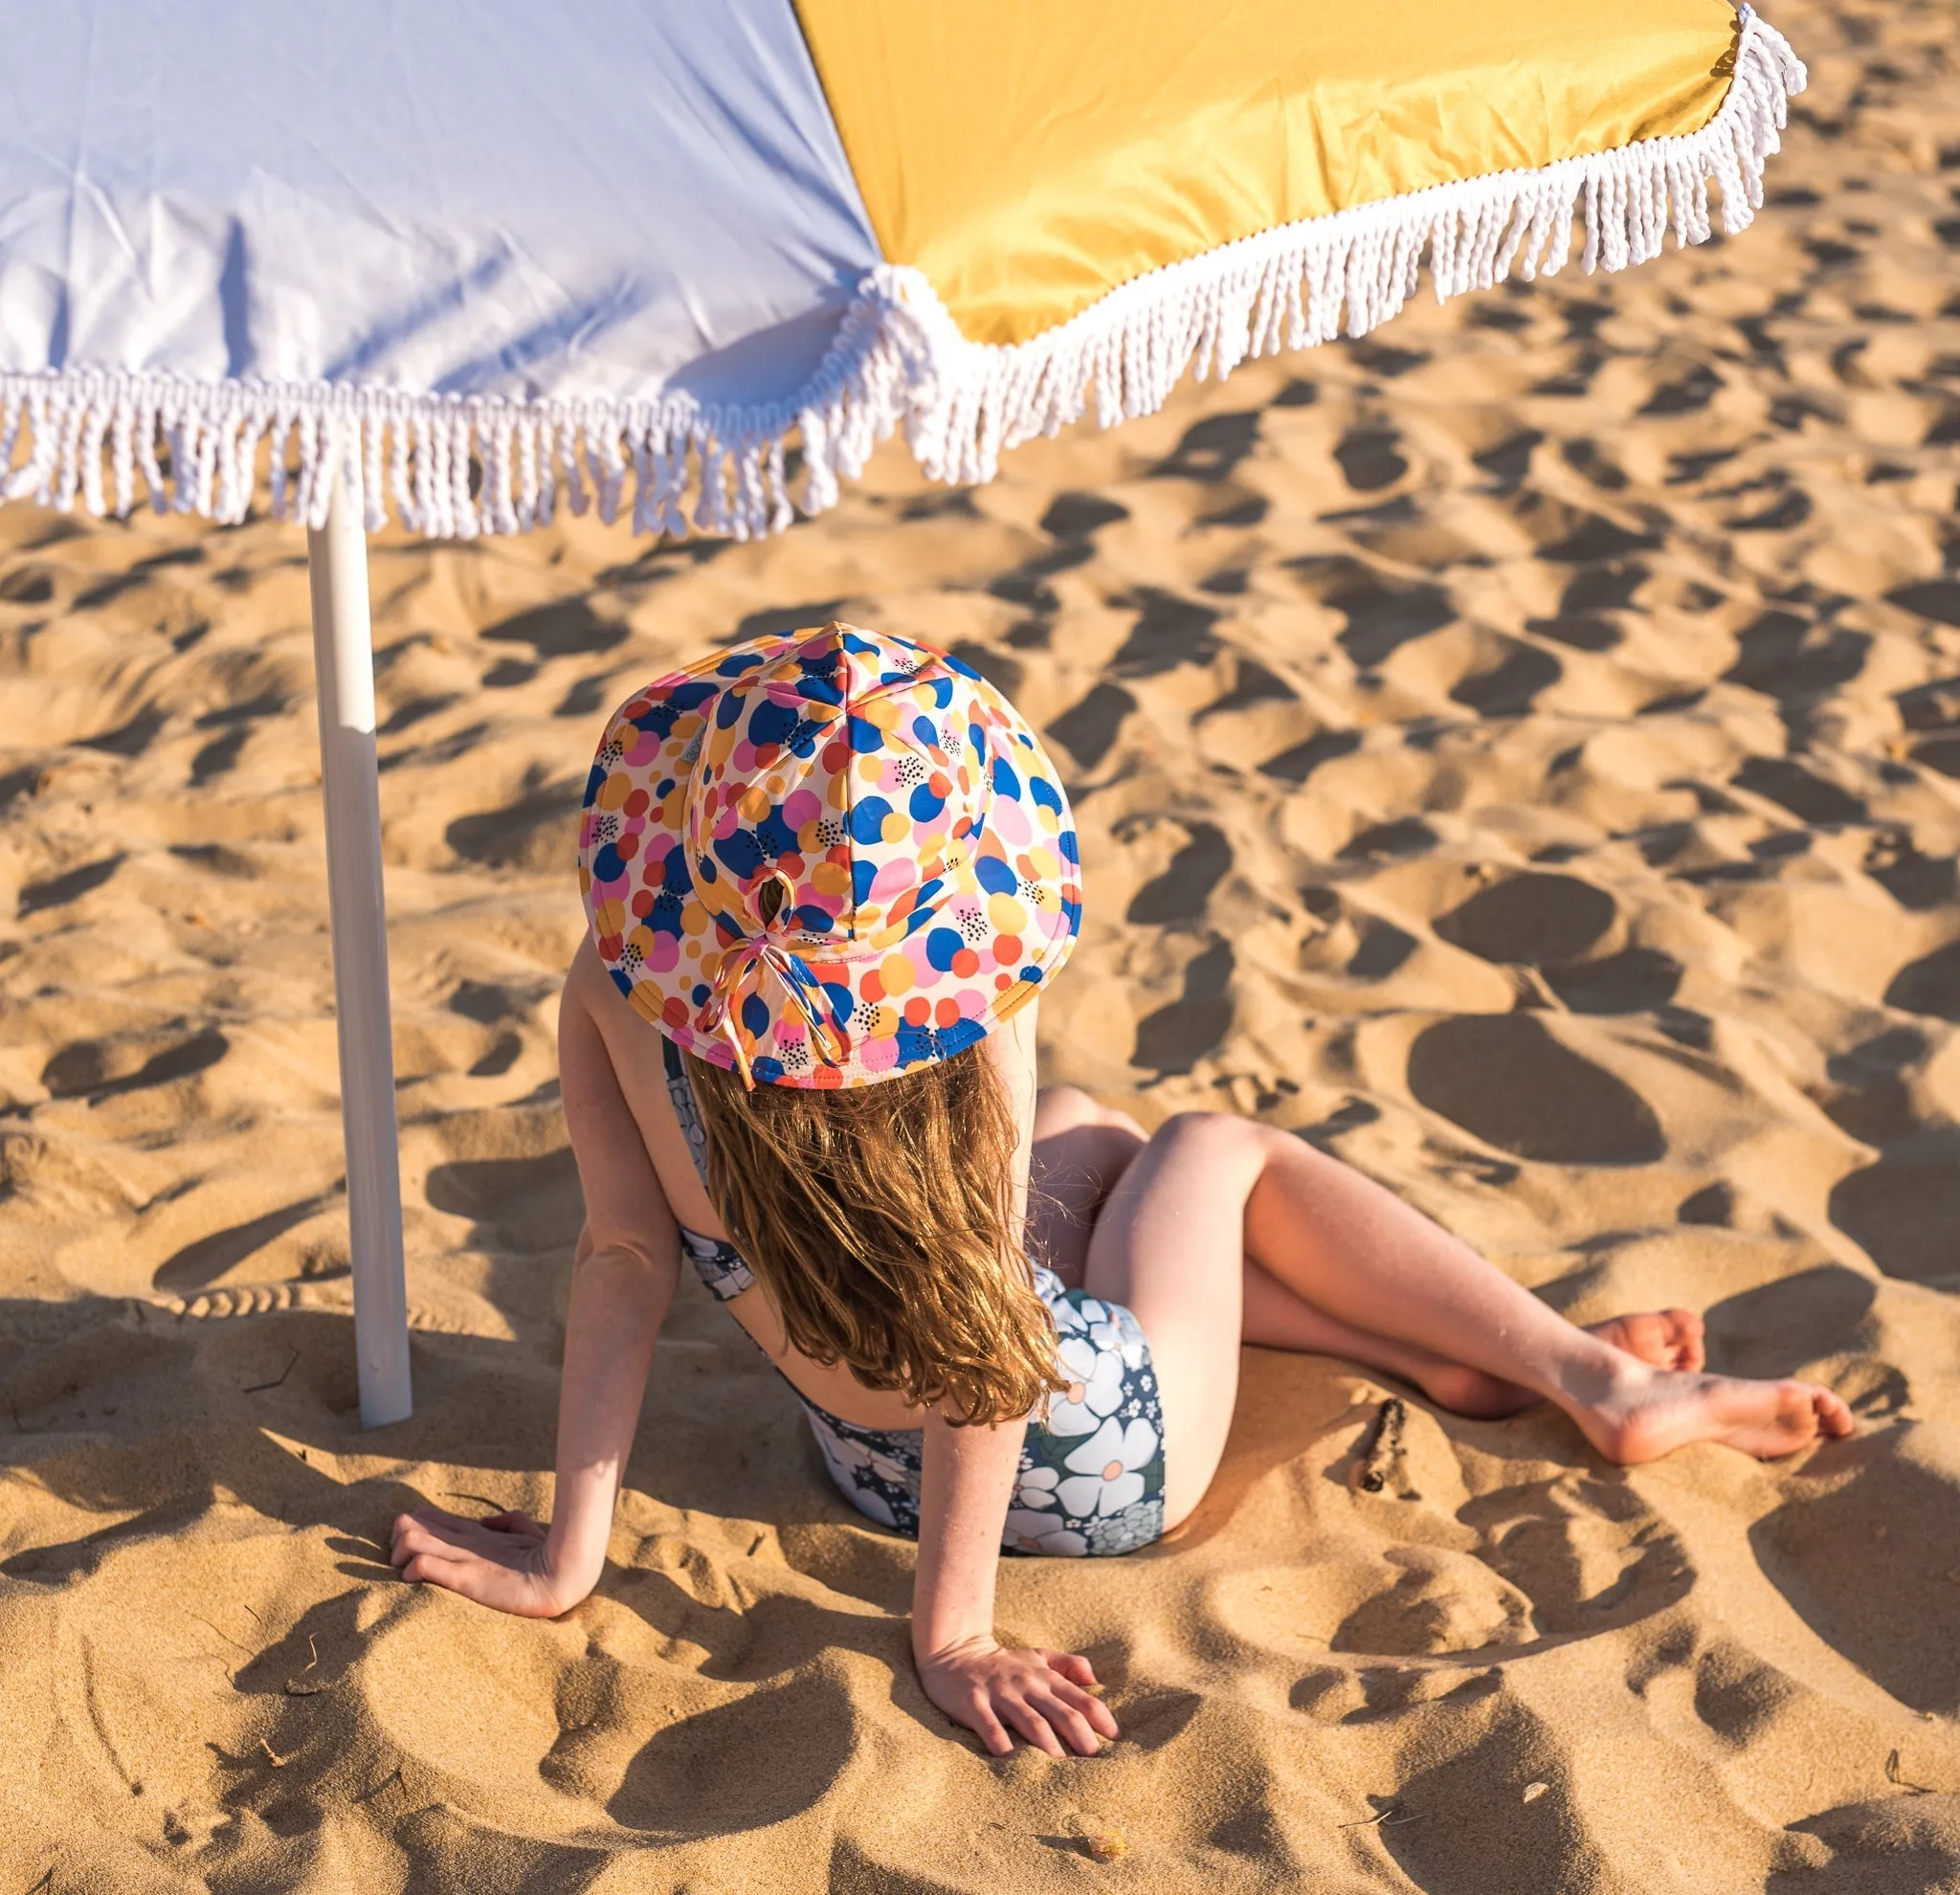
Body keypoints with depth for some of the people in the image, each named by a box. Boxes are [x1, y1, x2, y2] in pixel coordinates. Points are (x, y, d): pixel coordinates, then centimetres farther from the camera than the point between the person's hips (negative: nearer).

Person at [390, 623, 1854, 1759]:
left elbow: (622, 1260, -21)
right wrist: (954, 1632, -20)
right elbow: (978, 1321, -28)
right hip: (1111, 1464, -4)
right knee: (1217, 1150, 24)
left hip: (877, 1472, 5)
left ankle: (1452, 1358, 36)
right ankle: (1600, 1377, 30)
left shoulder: (617, 999, -23)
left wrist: (571, 1554, -13)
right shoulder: (977, 1031, -31)